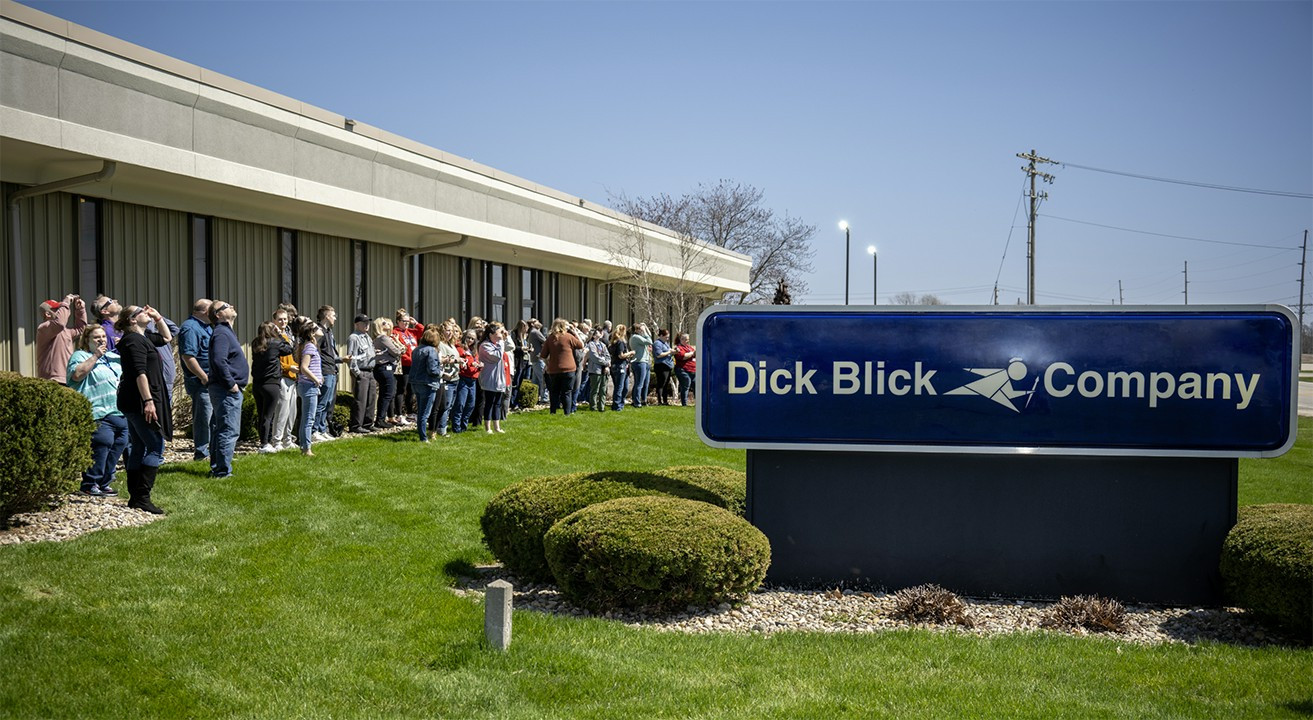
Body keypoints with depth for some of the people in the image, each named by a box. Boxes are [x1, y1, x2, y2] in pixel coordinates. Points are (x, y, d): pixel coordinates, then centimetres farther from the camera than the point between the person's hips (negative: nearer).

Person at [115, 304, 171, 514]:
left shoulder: (140, 338, 19)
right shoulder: (134, 340, -12)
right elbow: (140, 373, -22)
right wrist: (148, 401, -26)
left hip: (132, 403, 11)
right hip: (139, 402, -11)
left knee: (138, 448, 12)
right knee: (156, 448, -11)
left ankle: (135, 497, 15)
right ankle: (142, 496, -14)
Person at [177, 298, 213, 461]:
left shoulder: (205, 327, 17)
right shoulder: (190, 328, -16)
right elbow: (188, 356, -23)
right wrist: (204, 377, -22)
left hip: (209, 381, 10)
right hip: (201, 382, -10)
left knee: (206, 416, 15)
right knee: (204, 417, -6)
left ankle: (202, 450, 24)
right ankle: (201, 453, 0)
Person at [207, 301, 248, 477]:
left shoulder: (226, 331, 19)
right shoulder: (221, 333, -14)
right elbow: (219, 361, -27)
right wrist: (231, 383, -21)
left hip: (228, 389, 11)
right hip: (227, 390, -11)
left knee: (220, 430, 15)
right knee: (229, 431, -9)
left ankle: (216, 468, 23)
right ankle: (223, 471, -7)